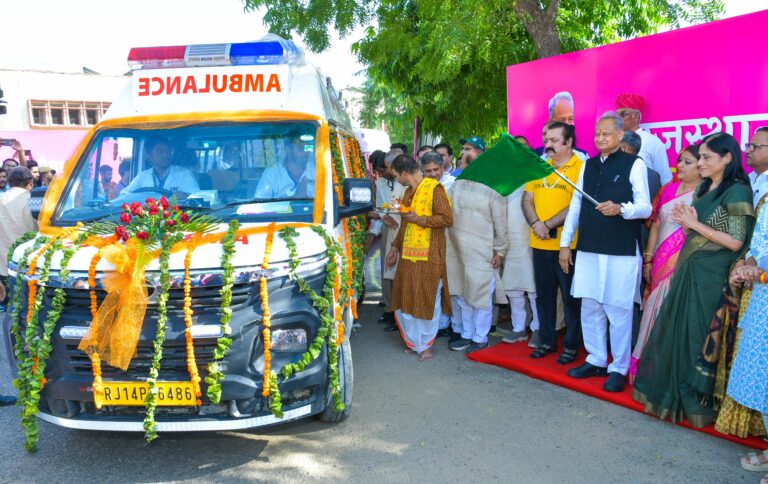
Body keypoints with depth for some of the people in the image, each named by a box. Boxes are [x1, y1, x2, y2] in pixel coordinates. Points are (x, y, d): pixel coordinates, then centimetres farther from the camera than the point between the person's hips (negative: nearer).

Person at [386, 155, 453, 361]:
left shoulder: (434, 188, -9)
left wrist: (420, 219, -15)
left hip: (428, 256, -7)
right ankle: (413, 341, 24)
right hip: (408, 255, 7)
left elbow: (447, 218, -15)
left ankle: (425, 344, 17)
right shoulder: (408, 191, 17)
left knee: (428, 300, 2)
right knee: (405, 299, 9)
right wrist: (396, 246, 23)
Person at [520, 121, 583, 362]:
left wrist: (548, 225, -16)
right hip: (540, 244, 6)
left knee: (571, 297, 4)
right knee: (544, 295, 14)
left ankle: (571, 346, 16)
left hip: (567, 245, -6)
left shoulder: (580, 167, -8)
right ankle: (547, 341, 27)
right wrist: (535, 223, -8)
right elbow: (527, 200, 10)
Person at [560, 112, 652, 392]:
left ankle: (619, 369, 14)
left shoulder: (634, 165, -2)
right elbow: (575, 206, 14)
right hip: (588, 249, 5)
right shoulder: (588, 165, 13)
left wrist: (620, 208, -27)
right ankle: (596, 360, 26)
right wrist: (565, 243, 11)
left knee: (618, 310, 1)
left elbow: (645, 208, -7)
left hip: (621, 252, -5)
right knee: (590, 308, 12)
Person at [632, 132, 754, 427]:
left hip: (711, 276, -7)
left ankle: (699, 403, 17)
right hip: (688, 270, 7)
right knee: (677, 332, 10)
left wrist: (694, 224, -14)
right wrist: (685, 222, -4)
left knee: (700, 338, 1)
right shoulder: (703, 189, 13)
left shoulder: (737, 192, -10)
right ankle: (675, 394, 23)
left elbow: (736, 242, -15)